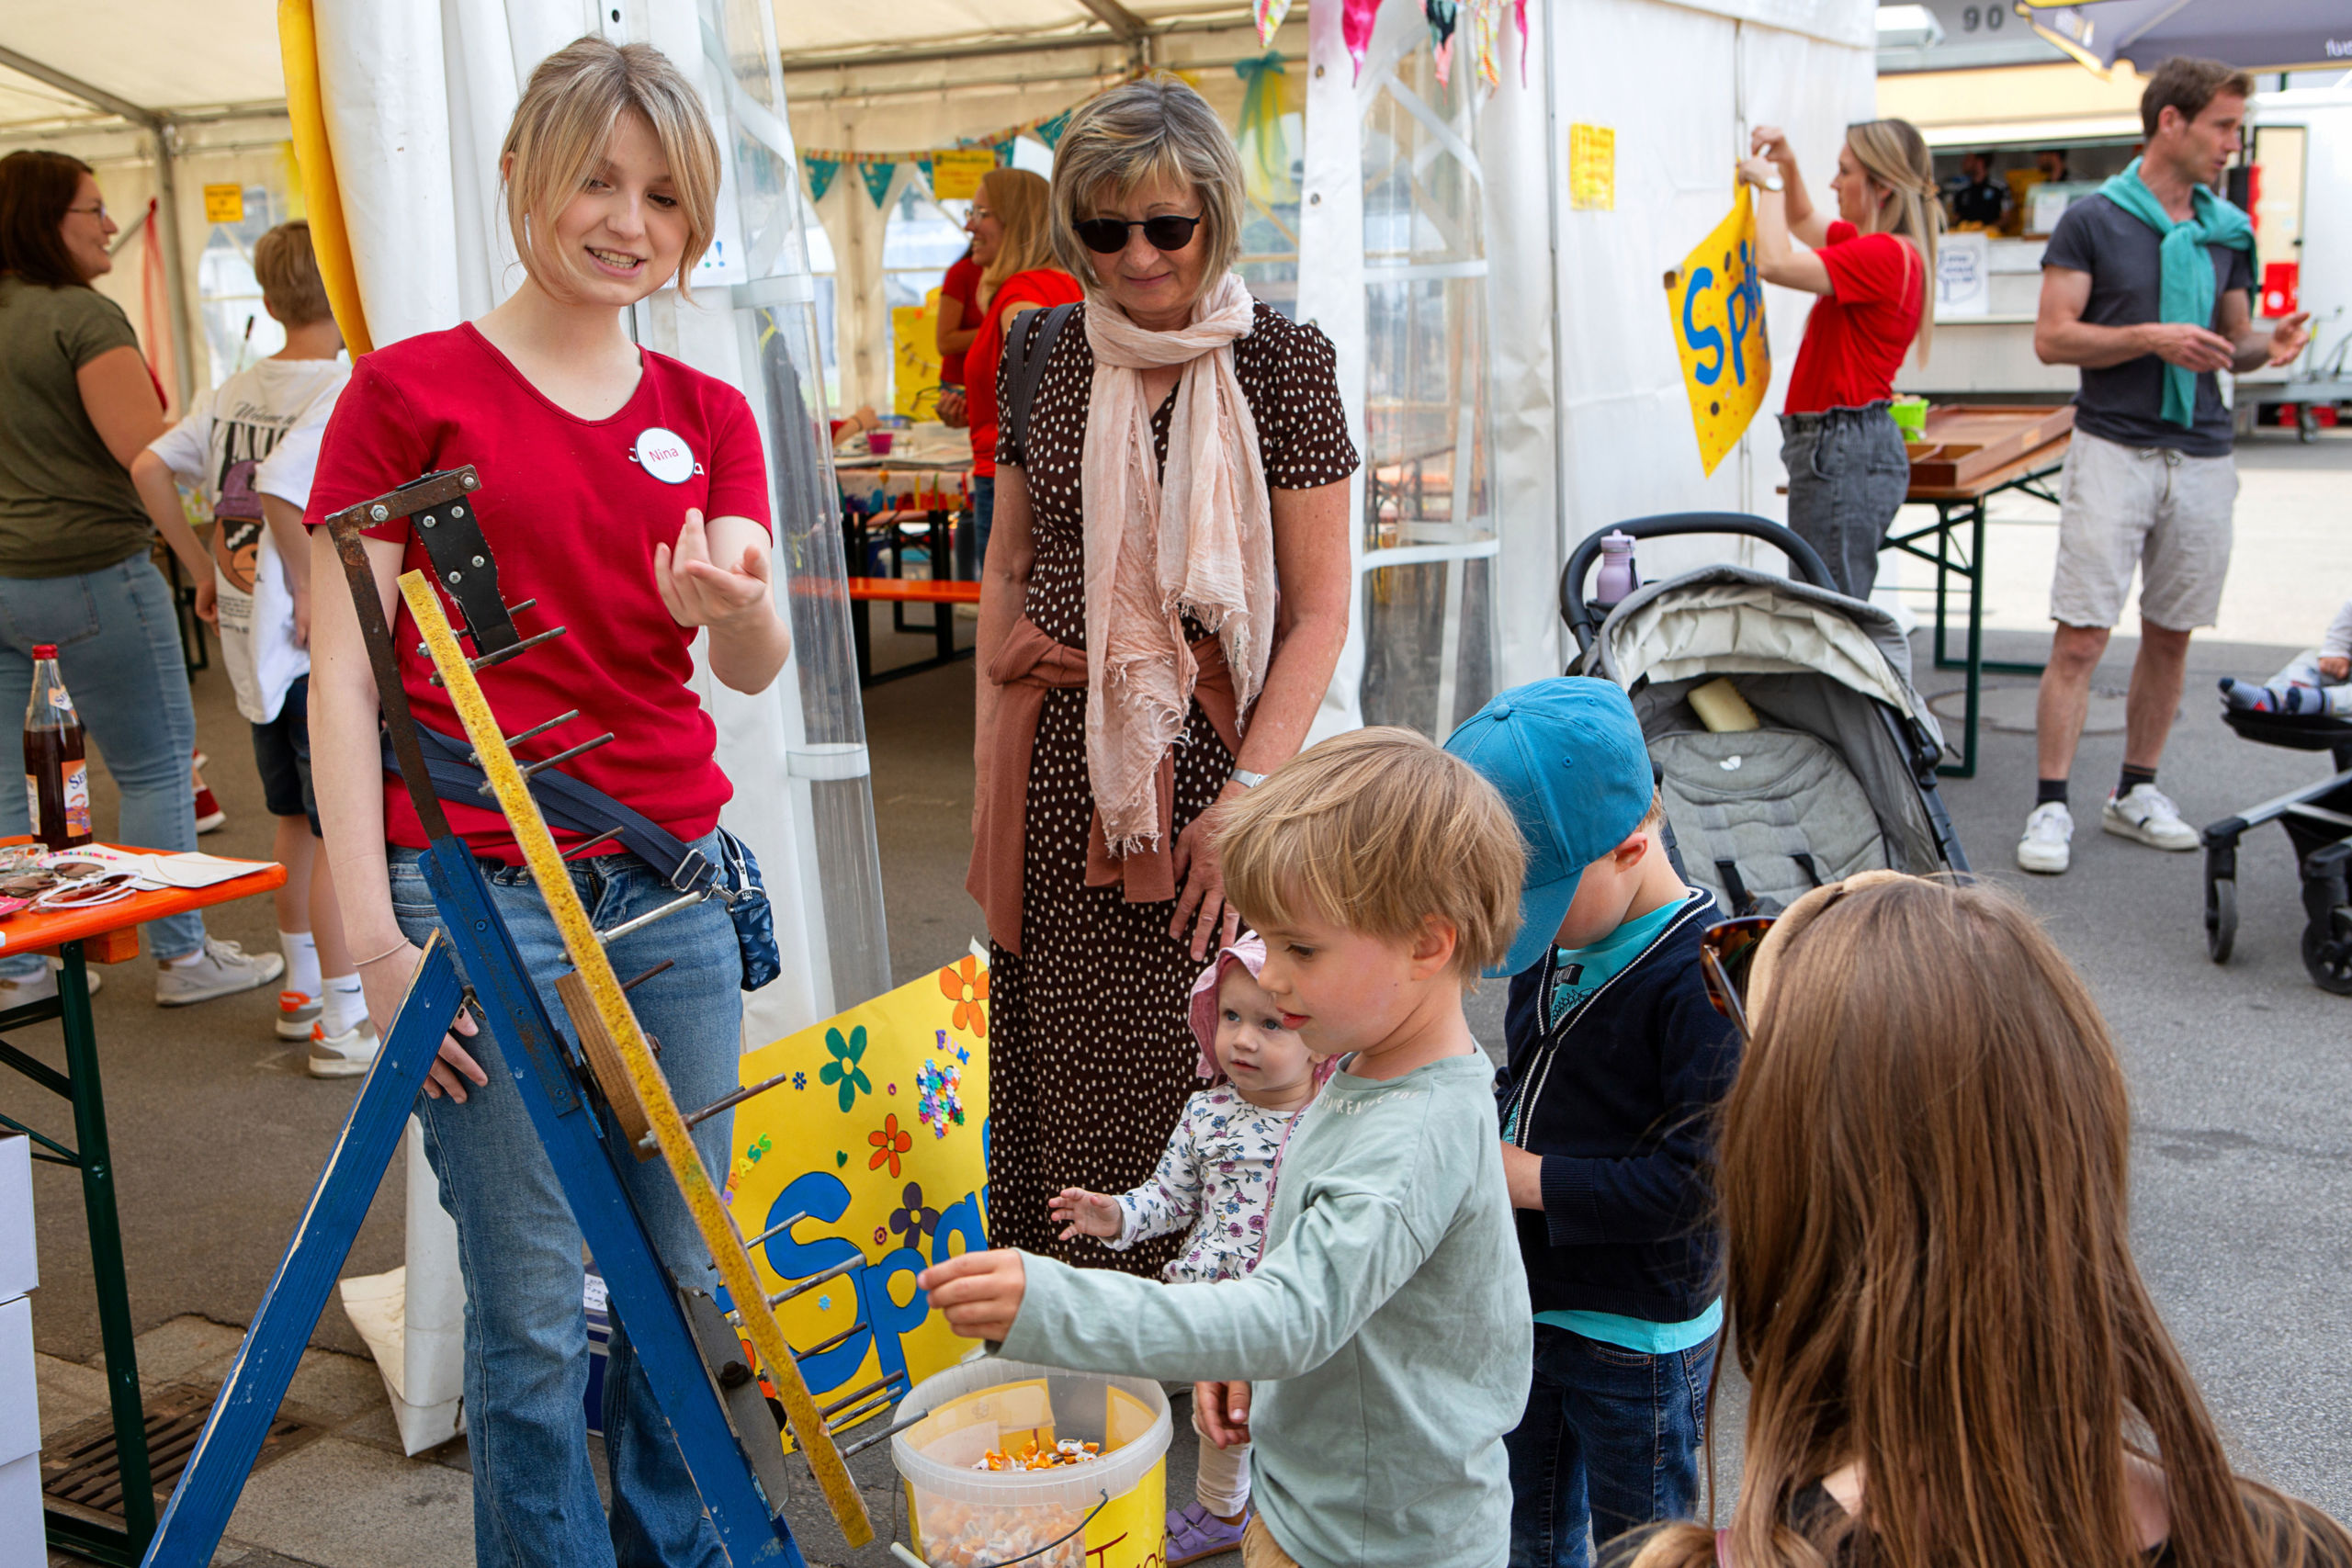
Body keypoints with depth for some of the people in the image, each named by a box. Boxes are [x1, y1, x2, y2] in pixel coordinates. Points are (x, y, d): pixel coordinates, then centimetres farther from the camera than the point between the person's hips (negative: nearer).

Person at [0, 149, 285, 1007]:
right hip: (87, 575, -8)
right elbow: (148, 453, -19)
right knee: (155, 770, 5)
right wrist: (207, 564, -14)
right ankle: (181, 958, 14)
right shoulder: (83, 316, -12)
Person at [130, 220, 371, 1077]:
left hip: (254, 640, 8)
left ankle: (302, 987, 32)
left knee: (295, 822, 19)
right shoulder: (343, 390, -14)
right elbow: (279, 485, -29)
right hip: (319, 645, -8)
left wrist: (203, 566, 8)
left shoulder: (235, 390, 8)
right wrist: (311, 585, -18)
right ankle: (341, 1021, 3)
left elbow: (149, 467, 4)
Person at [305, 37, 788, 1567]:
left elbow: (756, 668, -2)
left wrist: (735, 603, -26)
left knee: (681, 1272, 12)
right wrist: (377, 938, -11)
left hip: (673, 885, 4)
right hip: (481, 893, -4)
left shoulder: (710, 416, 10)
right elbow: (343, 675, -5)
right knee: (533, 1302, 2)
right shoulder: (409, 391, -2)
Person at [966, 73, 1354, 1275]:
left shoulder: (1280, 362, -4)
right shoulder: (1044, 353, 8)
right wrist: (992, 760, 12)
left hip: (1203, 757, -4)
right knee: (1052, 1069, 9)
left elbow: (1319, 611, -5)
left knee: (1199, 1082, -2)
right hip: (1056, 768, 4)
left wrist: (1247, 794, -14)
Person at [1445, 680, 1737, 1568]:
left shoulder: (1707, 978, -25)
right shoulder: (1550, 943, -1)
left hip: (1638, 1336, -7)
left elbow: (1692, 1179, -27)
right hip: (1528, 1299, 7)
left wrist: (1531, 1178, -23)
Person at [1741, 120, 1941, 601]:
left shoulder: (1886, 255, -15)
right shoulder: (1871, 245, 16)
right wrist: (1787, 165, 17)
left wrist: (1770, 184, -9)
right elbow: (1803, 220, 34)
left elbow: (1776, 264, -24)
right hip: (1835, 440, 11)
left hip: (1843, 450, -11)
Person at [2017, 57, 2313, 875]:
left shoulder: (2229, 230, 13)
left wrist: (2268, 342, -3)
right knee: (2081, 635, -8)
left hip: (2201, 455, 5)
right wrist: (2152, 337, -16)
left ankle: (2136, 791, 22)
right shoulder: (2094, 219, -2)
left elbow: (2233, 341, 19)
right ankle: (2050, 806, -4)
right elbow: (2052, 338, -6)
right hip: (2114, 448, -5)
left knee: (2171, 634, 10)